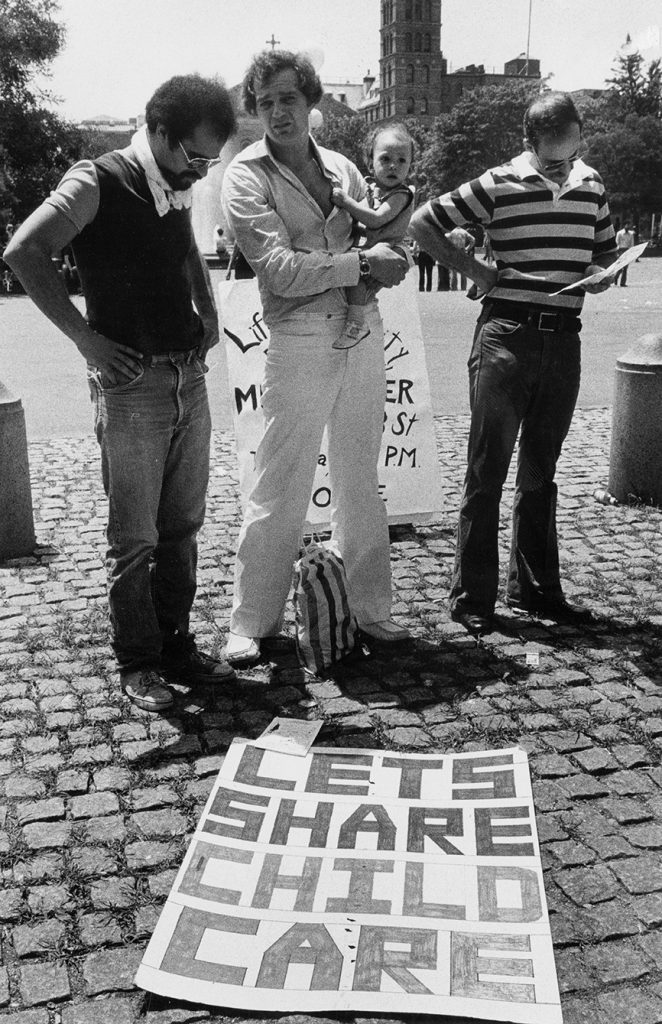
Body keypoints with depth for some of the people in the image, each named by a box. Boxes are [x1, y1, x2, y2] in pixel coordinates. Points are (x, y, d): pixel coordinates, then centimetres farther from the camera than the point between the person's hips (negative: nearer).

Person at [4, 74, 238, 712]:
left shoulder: (177, 191, 13)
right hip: (131, 383, -7)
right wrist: (84, 337, -17)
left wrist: (208, 311, 16)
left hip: (189, 378, 7)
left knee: (182, 525, 12)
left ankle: (176, 644, 25)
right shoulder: (97, 183, -9)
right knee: (134, 536, 1)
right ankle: (137, 663, 14)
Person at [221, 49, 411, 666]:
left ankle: (368, 609, 24)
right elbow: (281, 271, -15)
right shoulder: (246, 176, -4)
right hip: (299, 342, -5)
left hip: (364, 335, 6)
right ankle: (251, 623, 10)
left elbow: (382, 248, 18)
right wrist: (360, 263, -14)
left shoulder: (341, 168, 13)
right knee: (279, 492, -3)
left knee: (360, 485, 12)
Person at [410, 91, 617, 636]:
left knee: (541, 471, 12)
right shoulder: (498, 185, -5)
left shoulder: (592, 185, 10)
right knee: (488, 470, -2)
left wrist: (600, 275, 0)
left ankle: (536, 589, 22)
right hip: (506, 333, -5)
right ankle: (472, 597, 5)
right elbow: (423, 223, 0)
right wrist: (475, 270, -6)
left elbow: (607, 251, 23)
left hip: (564, 340, 5)